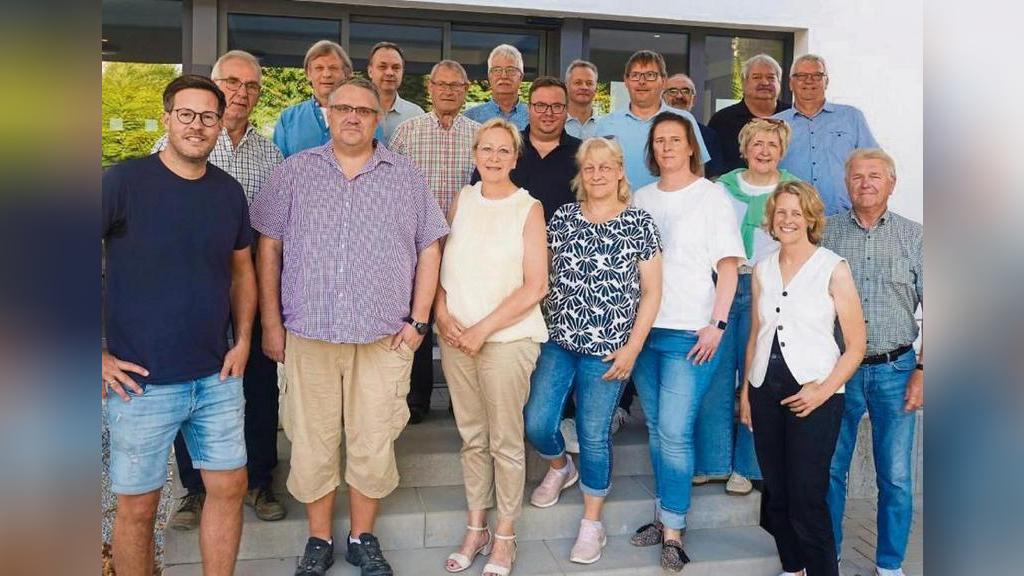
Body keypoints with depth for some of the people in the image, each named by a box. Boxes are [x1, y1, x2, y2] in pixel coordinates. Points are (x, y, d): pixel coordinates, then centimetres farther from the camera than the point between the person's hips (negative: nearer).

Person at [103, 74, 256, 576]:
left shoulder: (229, 191, 4)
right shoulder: (124, 181, -10)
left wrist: (242, 341, 4)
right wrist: (98, 356, -12)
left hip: (217, 378, 4)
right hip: (141, 382, -4)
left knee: (229, 488, 11)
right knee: (138, 504, 9)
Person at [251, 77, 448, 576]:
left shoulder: (407, 176, 6)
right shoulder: (295, 171, 5)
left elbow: (429, 248, 7)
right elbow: (268, 247, 5)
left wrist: (418, 320, 0)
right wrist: (271, 323, 1)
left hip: (384, 337, 0)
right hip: (308, 333, 0)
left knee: (374, 444, 7)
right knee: (312, 443, 8)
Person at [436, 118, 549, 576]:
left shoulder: (528, 208, -5)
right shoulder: (462, 200, 8)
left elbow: (535, 287, -10)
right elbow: (440, 262, 12)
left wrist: (482, 329, -13)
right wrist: (442, 312, -6)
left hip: (506, 338, -4)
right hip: (455, 336, 4)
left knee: (505, 441, 4)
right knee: (472, 437, 12)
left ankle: (503, 538, 20)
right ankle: (475, 528, 27)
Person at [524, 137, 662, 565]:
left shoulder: (639, 222, -2)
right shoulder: (563, 217, 7)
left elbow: (651, 291, -2)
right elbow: (541, 273, 12)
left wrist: (632, 347, -8)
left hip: (607, 349, -3)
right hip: (558, 340, 3)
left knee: (594, 436, 3)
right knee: (537, 424, 0)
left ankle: (592, 525, 21)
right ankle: (560, 468, 36)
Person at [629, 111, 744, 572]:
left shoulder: (711, 197, 0)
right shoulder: (640, 198, 13)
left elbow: (728, 267, -3)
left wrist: (717, 324, -12)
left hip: (690, 334, -5)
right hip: (643, 328, 5)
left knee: (675, 433, -7)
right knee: (656, 430, 11)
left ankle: (673, 532, 4)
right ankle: (666, 516, 24)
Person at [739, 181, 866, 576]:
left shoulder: (833, 268, -4)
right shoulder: (762, 269, 10)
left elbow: (856, 344, -5)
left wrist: (825, 389, -16)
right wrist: (745, 390, 13)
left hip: (813, 394, -5)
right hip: (766, 391, 5)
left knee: (806, 501, -6)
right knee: (775, 495, 12)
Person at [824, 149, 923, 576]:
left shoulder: (914, 237, 4)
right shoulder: (826, 233, 3)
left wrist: (923, 371, -4)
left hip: (895, 370, 0)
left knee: (895, 476, 7)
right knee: (830, 469, 7)